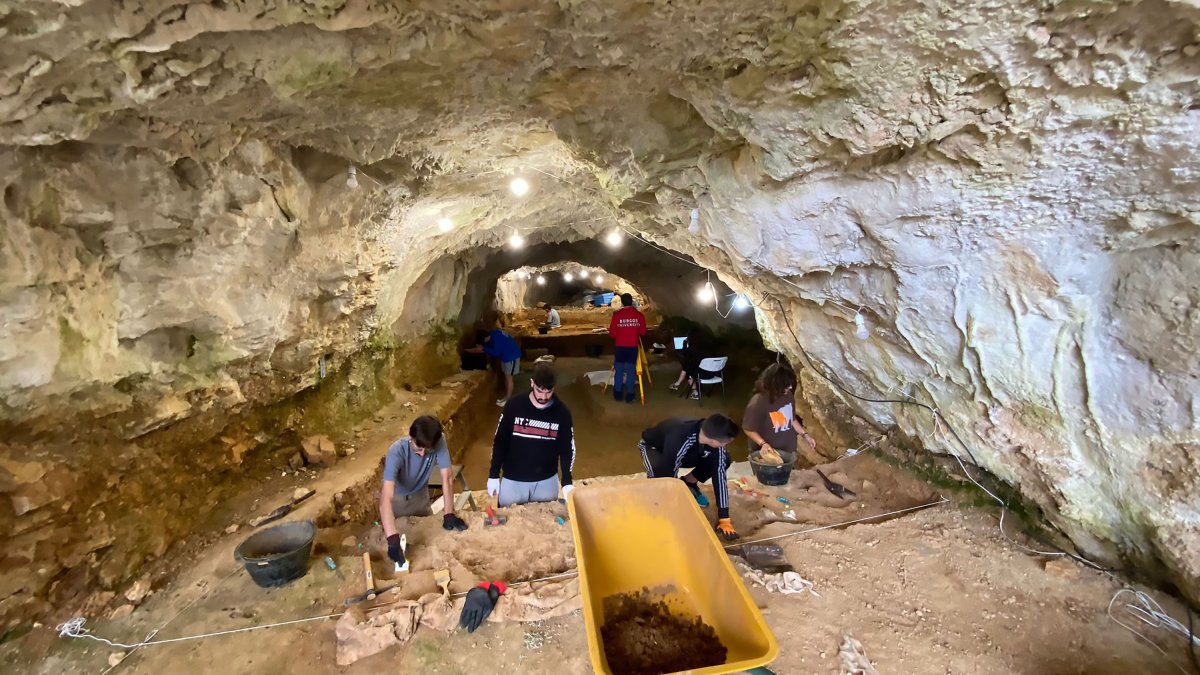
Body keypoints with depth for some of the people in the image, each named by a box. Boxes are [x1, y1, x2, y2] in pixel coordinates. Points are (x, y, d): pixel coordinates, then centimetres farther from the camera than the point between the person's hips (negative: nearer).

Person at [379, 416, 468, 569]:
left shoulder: (439, 442, -33)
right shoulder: (397, 451, -41)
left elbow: (446, 478, -27)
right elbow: (386, 497, -50)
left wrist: (449, 513, -35)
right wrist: (392, 538, -60)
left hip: (420, 494, 3)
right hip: (395, 496, -3)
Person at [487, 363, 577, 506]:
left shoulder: (562, 412, -10)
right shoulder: (513, 405, -12)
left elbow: (567, 449, -3)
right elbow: (499, 442, -3)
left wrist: (567, 482, -14)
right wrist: (493, 476, -2)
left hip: (547, 480, 1)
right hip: (513, 479, -1)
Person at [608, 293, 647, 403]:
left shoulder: (617, 314, -7)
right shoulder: (639, 315, -3)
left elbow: (612, 332, -3)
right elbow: (643, 332, 2)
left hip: (620, 346, -1)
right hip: (633, 346, 1)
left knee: (619, 370, 10)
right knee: (631, 370, 6)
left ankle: (618, 394, 16)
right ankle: (630, 396, 9)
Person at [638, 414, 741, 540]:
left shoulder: (714, 437, -28)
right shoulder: (678, 440, -44)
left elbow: (719, 475, -22)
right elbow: (668, 476, -38)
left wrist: (724, 518, -23)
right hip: (653, 447, -5)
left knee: (724, 461, -15)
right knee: (659, 472, -40)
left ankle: (688, 483, 9)